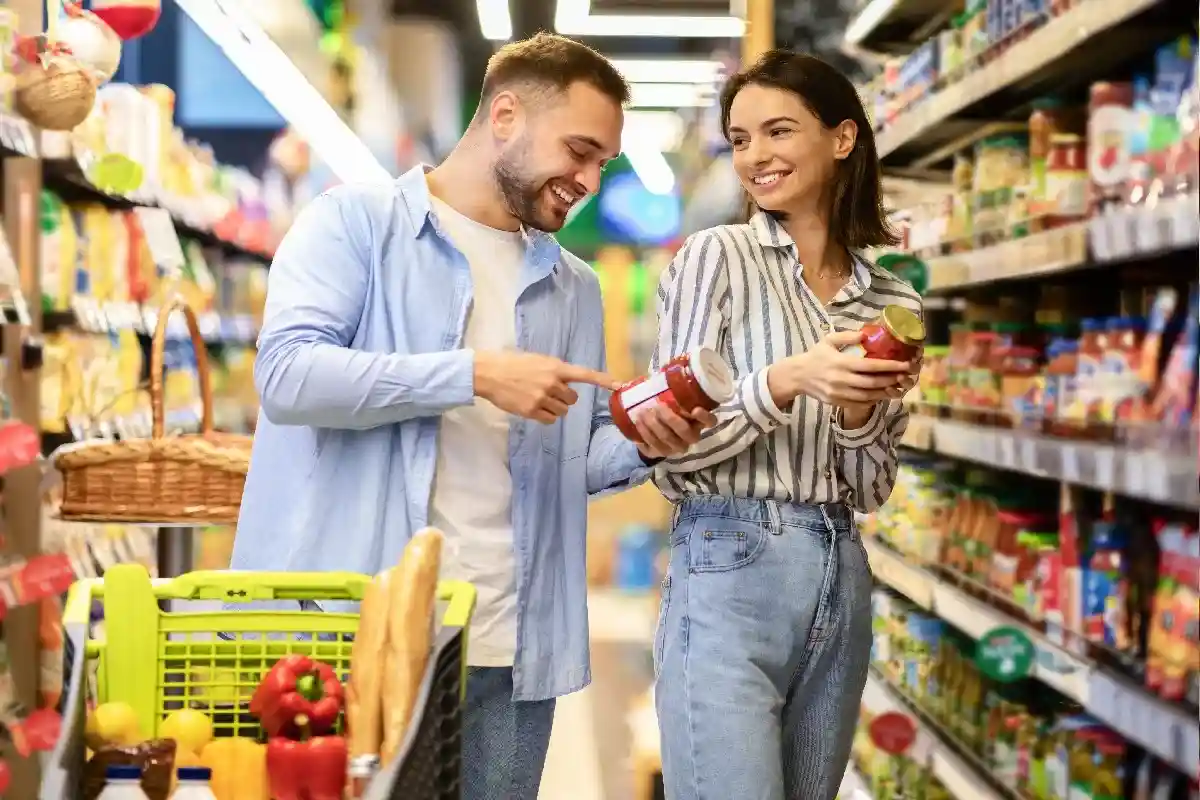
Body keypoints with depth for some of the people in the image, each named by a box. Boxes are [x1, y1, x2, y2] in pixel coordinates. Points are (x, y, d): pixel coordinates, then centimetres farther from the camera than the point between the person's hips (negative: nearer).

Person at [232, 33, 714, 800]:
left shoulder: (574, 286, 17)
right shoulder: (356, 221, 0)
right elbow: (287, 373, -14)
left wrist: (637, 447, -3)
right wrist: (476, 375, -18)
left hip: (506, 645, 5)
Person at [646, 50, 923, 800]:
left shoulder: (893, 304, 10)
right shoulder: (716, 256, -3)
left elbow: (870, 491, 11)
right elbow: (671, 445, -8)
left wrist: (858, 413, -9)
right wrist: (789, 380, -21)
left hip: (842, 584, 5)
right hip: (731, 575, -5)